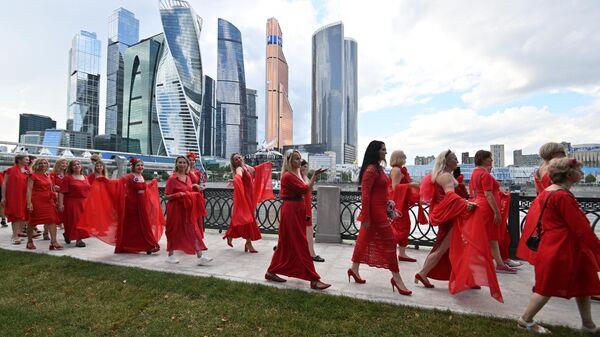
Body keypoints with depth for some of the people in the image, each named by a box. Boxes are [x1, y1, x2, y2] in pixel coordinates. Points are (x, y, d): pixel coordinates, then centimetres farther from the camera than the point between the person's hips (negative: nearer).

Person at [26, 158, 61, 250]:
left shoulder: (48, 176, 14)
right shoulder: (33, 175, -3)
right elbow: (29, 189, -10)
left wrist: (54, 200, 17)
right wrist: (29, 203, -18)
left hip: (48, 201, 5)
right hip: (37, 200, -5)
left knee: (52, 220, -7)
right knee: (33, 222, 7)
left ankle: (53, 241, -10)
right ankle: (29, 241, 23)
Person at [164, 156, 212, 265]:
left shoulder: (188, 178, 10)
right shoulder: (172, 178, -8)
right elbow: (167, 196, -9)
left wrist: (195, 194, 1)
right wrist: (178, 195, -24)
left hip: (188, 208, 5)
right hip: (175, 209, -5)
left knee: (194, 231, -1)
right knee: (174, 231, 8)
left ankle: (200, 257, -1)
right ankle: (170, 255, 27)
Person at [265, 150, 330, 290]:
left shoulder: (295, 174, 16)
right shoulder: (288, 176, -14)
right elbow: (305, 189, -18)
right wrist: (314, 176, -15)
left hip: (296, 211, 10)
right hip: (291, 211, -10)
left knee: (287, 244, 16)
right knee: (301, 245, -6)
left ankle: (271, 272, 27)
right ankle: (314, 279, 0)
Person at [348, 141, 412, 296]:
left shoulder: (378, 168, 13)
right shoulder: (371, 169, -17)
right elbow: (365, 194, -20)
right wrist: (365, 217, -21)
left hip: (380, 209, 10)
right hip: (375, 210, -10)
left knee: (365, 239, 16)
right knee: (389, 242, -2)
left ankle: (354, 269, 29)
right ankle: (396, 278, 11)